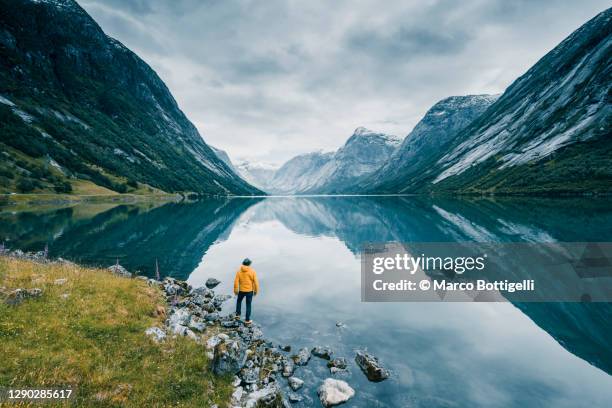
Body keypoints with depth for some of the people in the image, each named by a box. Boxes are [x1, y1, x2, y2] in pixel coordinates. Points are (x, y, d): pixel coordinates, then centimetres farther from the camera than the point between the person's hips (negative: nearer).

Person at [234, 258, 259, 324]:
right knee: (248, 305, 11)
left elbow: (236, 282, -8)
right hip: (249, 291, -1)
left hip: (241, 290, 1)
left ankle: (238, 314, 27)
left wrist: (235, 290, 5)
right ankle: (247, 320, 15)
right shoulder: (252, 271, -12)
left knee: (239, 301, 29)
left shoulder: (239, 271, -8)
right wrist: (256, 290, 2)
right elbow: (256, 282, -11)